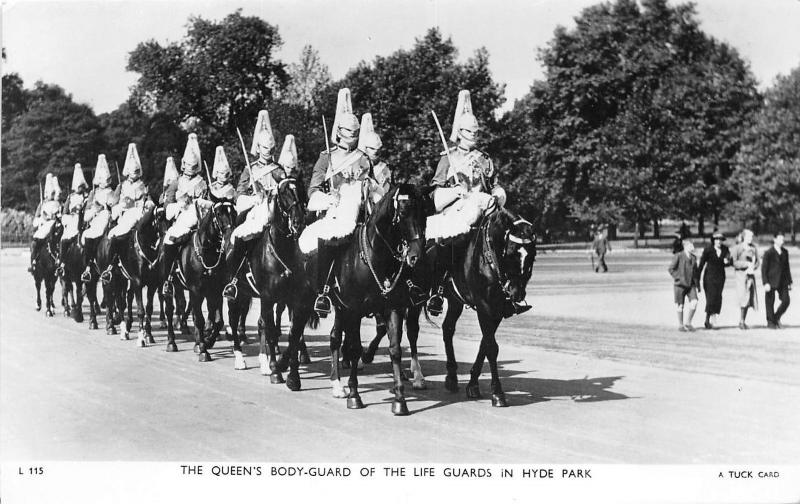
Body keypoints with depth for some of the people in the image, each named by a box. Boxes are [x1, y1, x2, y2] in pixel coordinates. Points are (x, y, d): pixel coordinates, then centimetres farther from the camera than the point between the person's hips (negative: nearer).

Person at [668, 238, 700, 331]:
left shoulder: (693, 258, 9)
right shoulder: (678, 256, -9)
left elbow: (696, 270, 20)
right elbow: (671, 269, -7)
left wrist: (697, 282, 13)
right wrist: (678, 278, -10)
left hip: (691, 284, 5)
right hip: (680, 285, -5)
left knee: (694, 302, -10)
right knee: (680, 305, 3)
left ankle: (688, 323, 6)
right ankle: (680, 325, 18)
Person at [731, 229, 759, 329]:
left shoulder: (753, 248, 10)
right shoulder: (737, 248, -4)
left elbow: (757, 262, 14)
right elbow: (733, 262, -10)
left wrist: (753, 267, -6)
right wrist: (747, 264, -15)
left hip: (750, 274, 5)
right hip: (741, 273, -5)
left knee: (750, 298, 2)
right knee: (744, 297, -14)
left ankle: (743, 321, 12)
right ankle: (741, 321, -4)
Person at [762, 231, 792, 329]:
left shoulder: (785, 252, 10)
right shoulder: (768, 253, -7)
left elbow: (787, 267, 16)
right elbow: (764, 269, -8)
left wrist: (789, 281, 13)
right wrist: (766, 283, -16)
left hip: (782, 281, 5)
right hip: (771, 282, -5)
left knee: (786, 301, -3)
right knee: (770, 303, 2)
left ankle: (776, 318, 18)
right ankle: (770, 322, 16)